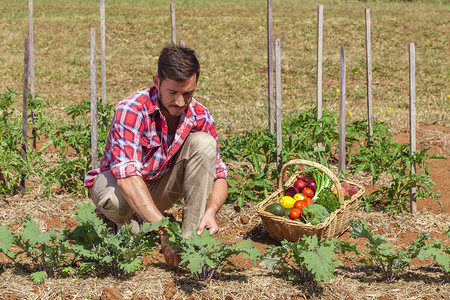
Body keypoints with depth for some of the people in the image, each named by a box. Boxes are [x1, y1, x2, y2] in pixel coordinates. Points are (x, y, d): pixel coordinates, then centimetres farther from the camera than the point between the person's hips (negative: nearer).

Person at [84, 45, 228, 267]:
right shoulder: (131, 110, -29)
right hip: (120, 183, -4)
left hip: (161, 186, 4)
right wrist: (164, 231, -49)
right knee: (112, 198, -41)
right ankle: (127, 224, -3)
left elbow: (219, 175, -10)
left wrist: (210, 211, -33)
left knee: (204, 143, -21)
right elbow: (127, 176, -40)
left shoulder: (200, 117, -14)